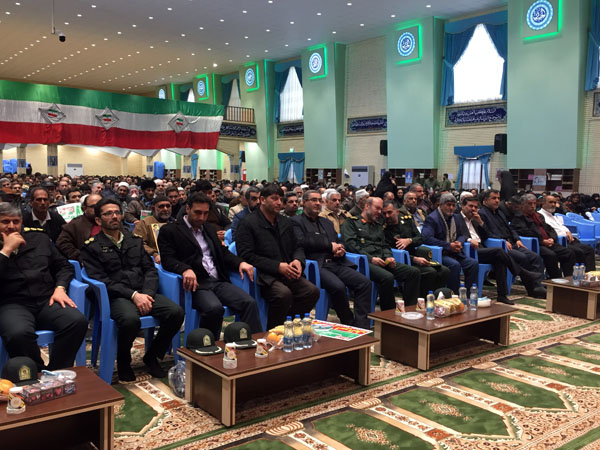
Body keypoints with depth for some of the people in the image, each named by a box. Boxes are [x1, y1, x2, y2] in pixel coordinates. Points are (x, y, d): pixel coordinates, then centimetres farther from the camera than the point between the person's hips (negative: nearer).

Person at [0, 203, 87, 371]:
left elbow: (64, 266, 20)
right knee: (19, 333, -39)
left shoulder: (38, 238, 20)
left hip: (46, 300, 3)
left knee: (77, 321, -28)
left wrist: (60, 288, 2)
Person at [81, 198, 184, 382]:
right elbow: (100, 279, -6)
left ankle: (151, 356, 1)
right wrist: (133, 295, -17)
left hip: (143, 293, 5)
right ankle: (123, 362, -5)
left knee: (176, 312, -22)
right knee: (130, 319, -38)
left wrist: (146, 293, -7)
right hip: (116, 297, -4)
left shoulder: (135, 241, 21)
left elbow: (150, 270, 14)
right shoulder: (92, 247, 5)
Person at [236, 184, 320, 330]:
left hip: (287, 274, 6)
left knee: (312, 291, -19)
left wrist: (298, 260, -2)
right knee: (284, 294, -33)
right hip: (264, 276, -6)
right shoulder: (248, 223, -3)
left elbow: (297, 247, 24)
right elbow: (247, 256, -11)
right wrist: (278, 267, -16)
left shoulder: (285, 222, 19)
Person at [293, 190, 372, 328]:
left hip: (335, 263, 7)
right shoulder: (296, 221, 6)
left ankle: (361, 325, -13)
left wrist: (340, 249, 2)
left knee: (364, 282, -15)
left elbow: (338, 242, 28)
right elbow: (302, 242, -10)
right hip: (317, 265, -7)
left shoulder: (326, 222, 28)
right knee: (338, 286, -32)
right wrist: (330, 245, -6)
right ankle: (349, 323, -11)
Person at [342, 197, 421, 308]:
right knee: (387, 277, -35)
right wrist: (370, 258, -15)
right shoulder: (351, 222, 8)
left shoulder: (378, 226, 31)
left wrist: (388, 257, 1)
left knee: (414, 272, -12)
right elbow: (351, 245, -6)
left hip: (382, 261, 7)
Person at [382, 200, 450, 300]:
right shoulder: (383, 229, -8)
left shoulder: (407, 219, 10)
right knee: (431, 272, -27)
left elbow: (420, 239, 10)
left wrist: (409, 241, -14)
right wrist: (415, 259, -22)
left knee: (445, 271, -10)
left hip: (417, 257, 6)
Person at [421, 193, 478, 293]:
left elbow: (462, 235, 24)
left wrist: (459, 242, -3)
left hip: (455, 252, 7)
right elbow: (427, 238, -20)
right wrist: (449, 246, -19)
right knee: (455, 265, -32)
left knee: (474, 263, -15)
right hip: (440, 254, -7)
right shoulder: (432, 218, -8)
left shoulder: (456, 217, 17)